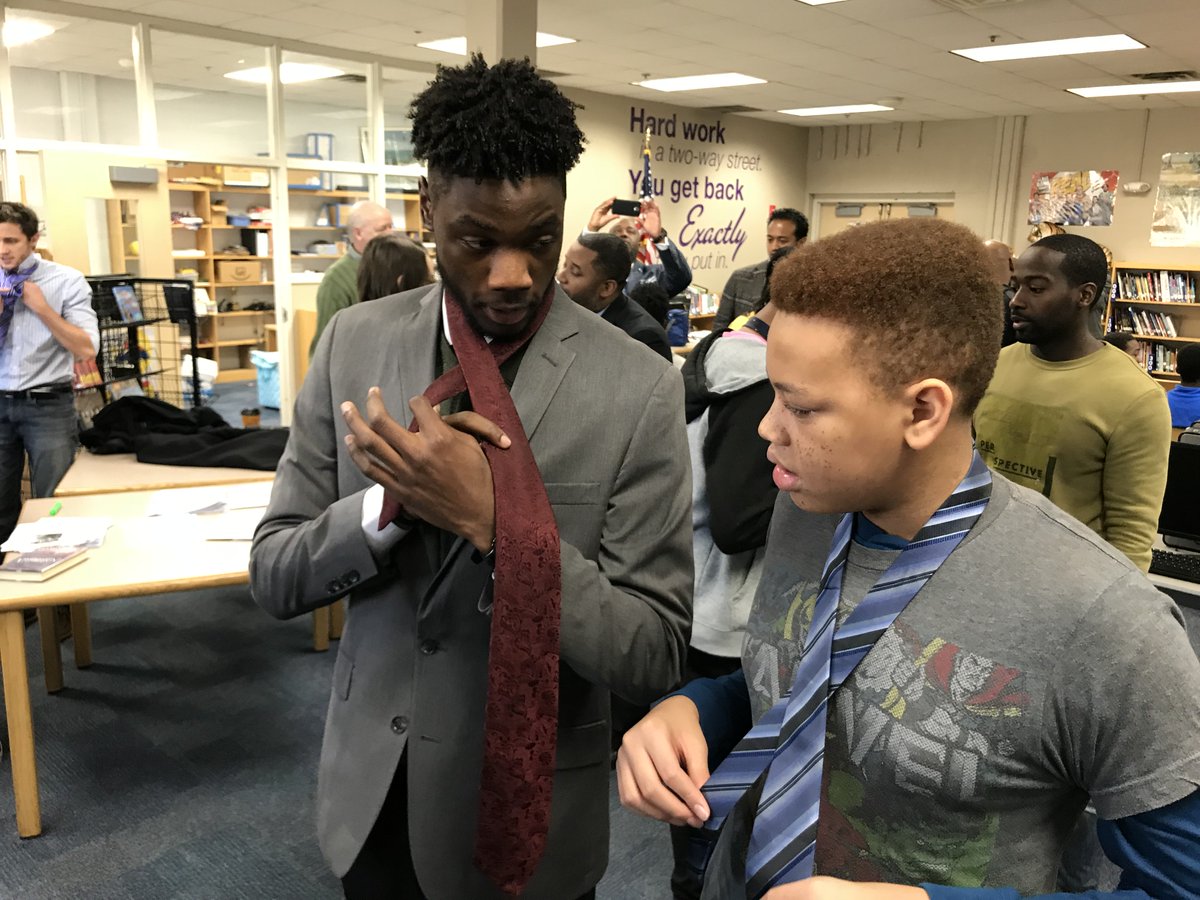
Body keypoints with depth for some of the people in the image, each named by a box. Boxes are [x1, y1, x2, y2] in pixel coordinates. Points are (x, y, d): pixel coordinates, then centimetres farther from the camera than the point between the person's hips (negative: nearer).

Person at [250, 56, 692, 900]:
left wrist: (491, 521, -31)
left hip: (526, 806, -2)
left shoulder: (639, 387, -18)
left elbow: (655, 656, -18)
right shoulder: (354, 342, -8)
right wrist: (389, 498, -24)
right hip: (369, 789, 3)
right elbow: (274, 576, -4)